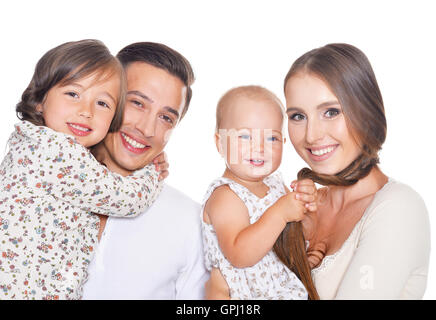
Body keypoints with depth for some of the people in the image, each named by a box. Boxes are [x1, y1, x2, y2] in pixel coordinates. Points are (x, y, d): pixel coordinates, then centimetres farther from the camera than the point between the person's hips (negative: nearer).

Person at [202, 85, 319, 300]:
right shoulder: (224, 196, -16)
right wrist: (281, 213, -27)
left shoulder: (275, 183, 6)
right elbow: (239, 256, -27)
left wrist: (307, 201, -4)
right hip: (248, 293, -7)